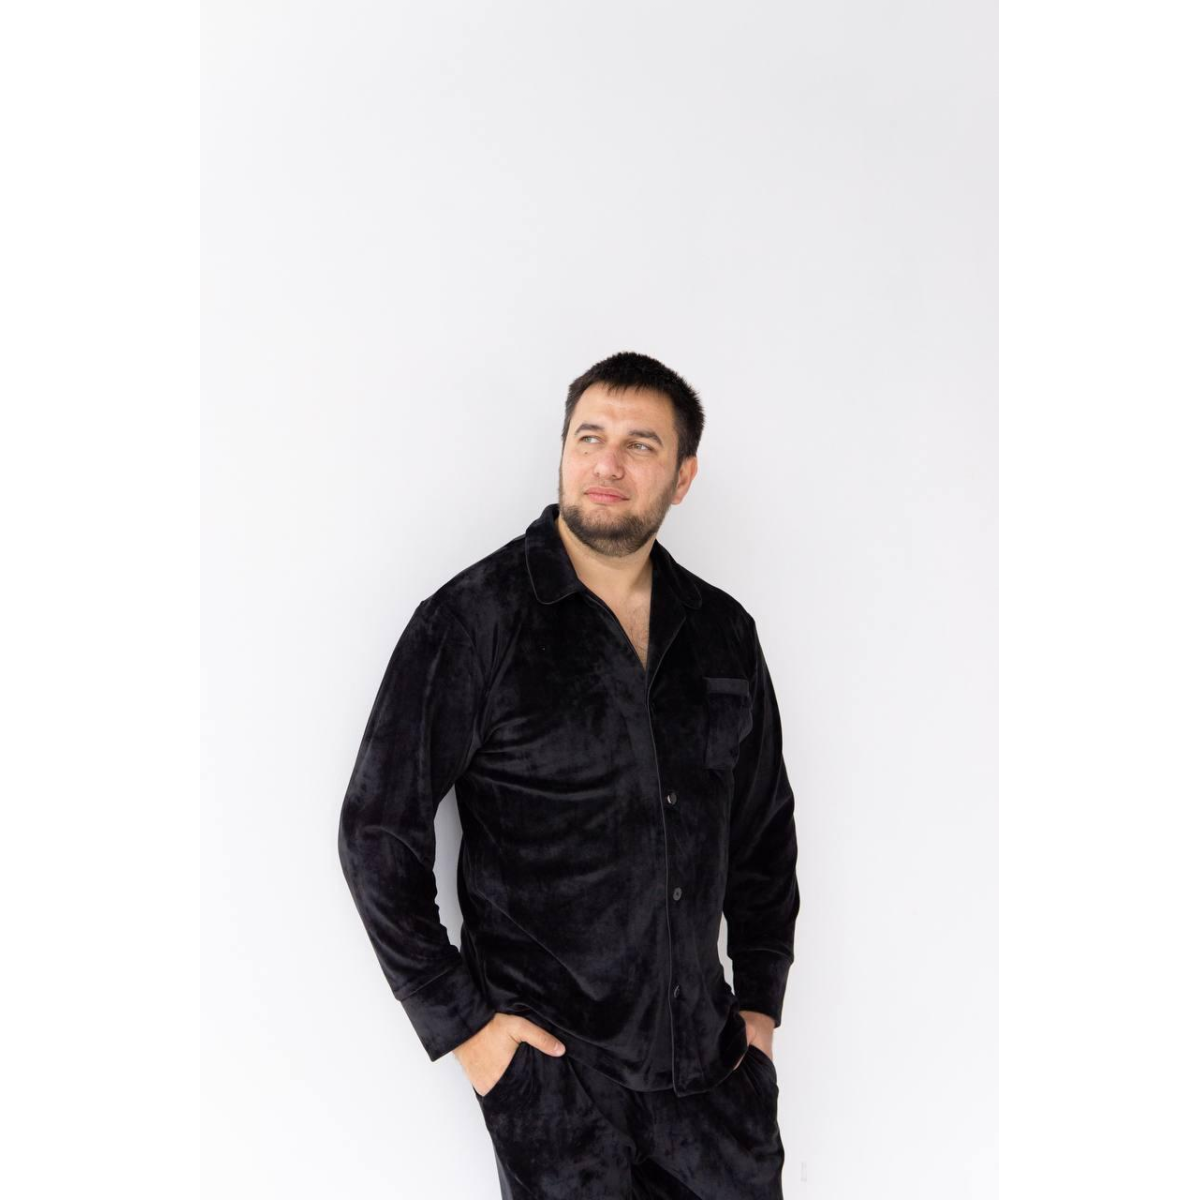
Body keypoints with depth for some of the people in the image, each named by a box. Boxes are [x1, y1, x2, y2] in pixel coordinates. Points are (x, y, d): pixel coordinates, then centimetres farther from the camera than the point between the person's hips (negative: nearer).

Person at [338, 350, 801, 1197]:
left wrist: (762, 1000, 10)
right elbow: (378, 831, -9)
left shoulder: (722, 632, 4)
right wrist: (458, 1022, -9)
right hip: (551, 1064, -4)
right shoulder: (473, 620, -10)